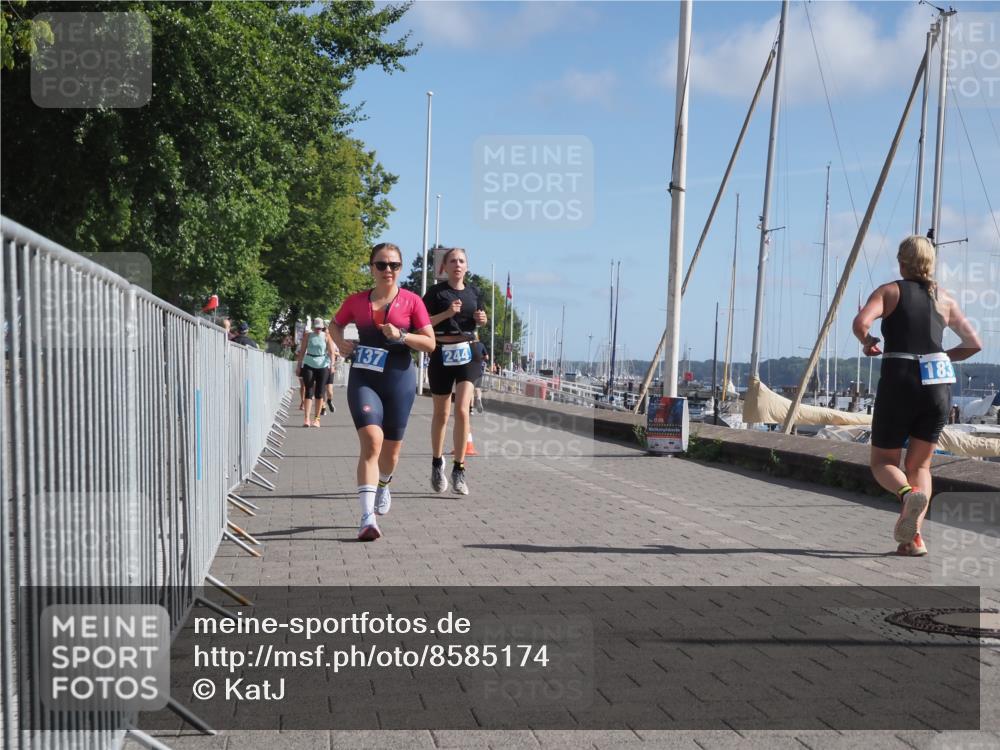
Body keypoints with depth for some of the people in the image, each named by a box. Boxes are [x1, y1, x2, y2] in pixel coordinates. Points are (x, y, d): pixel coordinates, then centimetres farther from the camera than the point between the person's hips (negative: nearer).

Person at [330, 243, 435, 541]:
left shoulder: (411, 301, 0)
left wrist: (401, 336, -17)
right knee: (371, 441, -20)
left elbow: (430, 343, -1)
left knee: (391, 449, 12)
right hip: (363, 378, -1)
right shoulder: (356, 301, 5)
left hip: (399, 379, 1)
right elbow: (335, 324, 24)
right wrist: (341, 343, 3)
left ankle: (383, 485, 49)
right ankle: (367, 517, -24)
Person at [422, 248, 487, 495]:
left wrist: (482, 320, 0)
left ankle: (459, 470, -5)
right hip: (442, 355, -2)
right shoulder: (436, 292, -4)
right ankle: (437, 464, 30)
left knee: (462, 410, -13)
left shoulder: (474, 293, 8)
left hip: (467, 354, 2)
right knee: (441, 414, 9)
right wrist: (447, 313, -20)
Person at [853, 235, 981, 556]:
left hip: (899, 382, -3)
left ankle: (909, 494, -23)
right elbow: (974, 344, 13)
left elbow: (860, 322, -16)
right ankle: (914, 537, 1)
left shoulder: (890, 291, 2)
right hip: (938, 385, 3)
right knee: (920, 465, 16)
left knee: (883, 462, 11)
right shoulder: (944, 299, 12)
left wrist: (867, 341, 4)